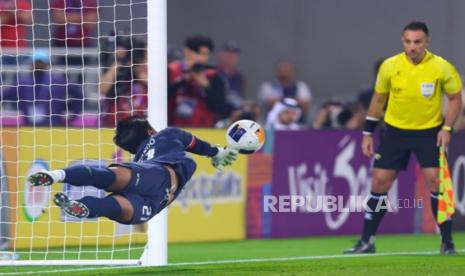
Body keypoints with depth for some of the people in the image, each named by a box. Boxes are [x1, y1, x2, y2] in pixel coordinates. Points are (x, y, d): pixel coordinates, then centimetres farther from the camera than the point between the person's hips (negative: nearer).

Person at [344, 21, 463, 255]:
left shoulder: (442, 68, -13)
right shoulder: (389, 66, -7)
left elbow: (455, 98, -1)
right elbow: (378, 98, 6)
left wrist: (447, 127, -14)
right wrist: (368, 132, 5)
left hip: (429, 132, -2)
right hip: (395, 131, 2)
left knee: (435, 181, -13)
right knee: (380, 181, -1)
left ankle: (447, 242, -1)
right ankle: (367, 242, 10)